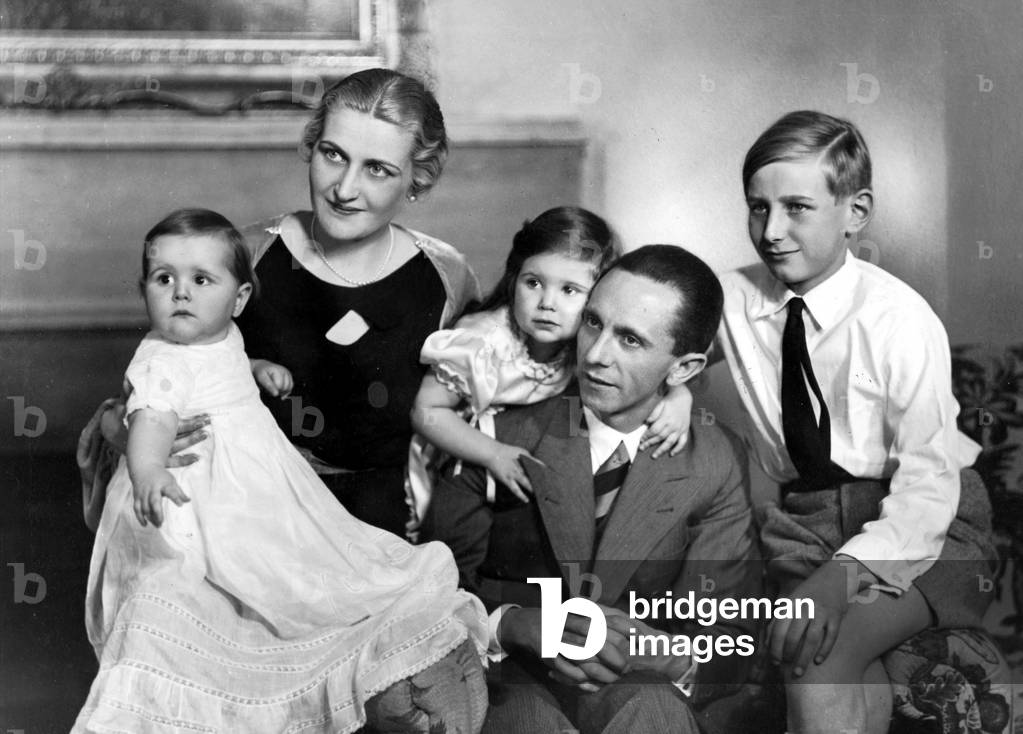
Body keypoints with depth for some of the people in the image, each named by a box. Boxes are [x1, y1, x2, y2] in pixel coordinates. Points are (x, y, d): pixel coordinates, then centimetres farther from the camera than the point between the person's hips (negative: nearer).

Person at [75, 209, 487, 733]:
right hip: (196, 502, -8)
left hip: (266, 490, 8)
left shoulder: (225, 339, 8)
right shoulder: (159, 362, -19)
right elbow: (151, 420, -40)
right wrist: (148, 472, -57)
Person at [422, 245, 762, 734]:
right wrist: (517, 625, -24)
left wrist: (669, 654, -23)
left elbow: (725, 638, 1)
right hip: (512, 687, -1)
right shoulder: (499, 434, -3)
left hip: (641, 690, 1)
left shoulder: (714, 465, 1)